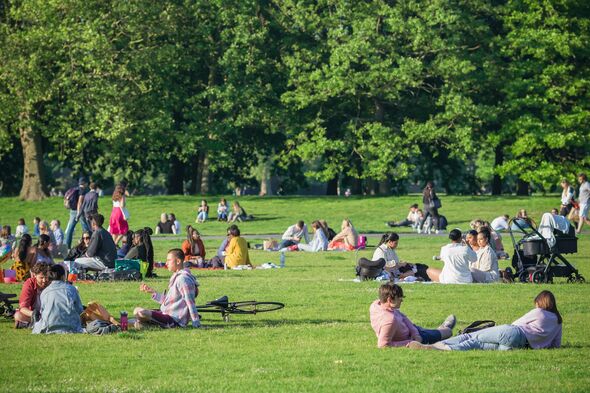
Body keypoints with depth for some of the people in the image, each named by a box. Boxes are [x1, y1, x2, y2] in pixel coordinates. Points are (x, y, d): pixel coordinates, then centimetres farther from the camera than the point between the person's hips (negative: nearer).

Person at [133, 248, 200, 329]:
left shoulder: (183, 279, -16)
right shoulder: (176, 277, 17)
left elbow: (190, 302, -19)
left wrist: (196, 323, -21)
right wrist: (152, 292, 18)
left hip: (174, 319, -11)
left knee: (139, 312, -27)